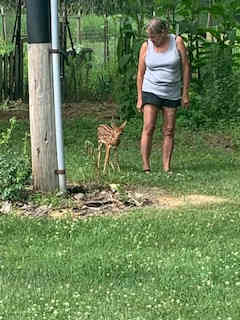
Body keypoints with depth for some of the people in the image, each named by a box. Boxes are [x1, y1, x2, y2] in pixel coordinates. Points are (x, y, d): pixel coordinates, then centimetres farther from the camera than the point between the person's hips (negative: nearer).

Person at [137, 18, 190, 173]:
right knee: (149, 127, -12)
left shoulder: (177, 42, -4)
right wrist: (140, 98, 1)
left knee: (169, 131, 2)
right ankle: (146, 167, -11)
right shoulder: (146, 46, -2)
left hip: (172, 94, 1)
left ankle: (167, 168, 7)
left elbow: (185, 68, -1)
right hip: (151, 91, -1)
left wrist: (185, 94, -2)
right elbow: (140, 73, 4)